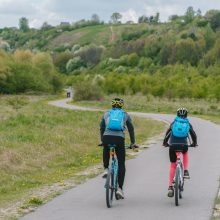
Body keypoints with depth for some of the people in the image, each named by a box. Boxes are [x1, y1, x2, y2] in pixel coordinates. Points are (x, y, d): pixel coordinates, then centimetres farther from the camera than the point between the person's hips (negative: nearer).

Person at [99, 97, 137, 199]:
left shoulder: (107, 113, 21)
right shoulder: (125, 115, 19)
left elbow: (102, 128, 25)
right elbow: (131, 129, 20)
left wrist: (102, 141, 37)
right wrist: (133, 143, 29)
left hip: (107, 137, 1)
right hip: (119, 138, -1)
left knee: (106, 152, 36)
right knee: (121, 164, 7)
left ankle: (106, 169, 12)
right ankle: (120, 188, -1)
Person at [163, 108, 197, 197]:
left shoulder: (174, 123, 12)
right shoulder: (188, 124, 12)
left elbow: (167, 134, 13)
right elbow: (194, 135, 16)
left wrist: (165, 142, 30)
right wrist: (194, 143, 34)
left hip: (173, 145, 0)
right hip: (184, 145, 0)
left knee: (172, 165, 11)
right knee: (185, 153, 37)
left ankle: (170, 187, 5)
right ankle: (185, 171, 21)